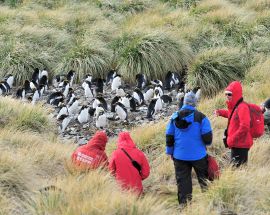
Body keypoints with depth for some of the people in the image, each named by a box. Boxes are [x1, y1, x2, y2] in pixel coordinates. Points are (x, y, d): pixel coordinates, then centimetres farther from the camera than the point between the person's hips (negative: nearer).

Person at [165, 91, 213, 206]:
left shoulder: (174, 117, 1)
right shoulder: (200, 117, -10)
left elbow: (169, 137, 6)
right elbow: (207, 137, -11)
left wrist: (170, 152, 18)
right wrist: (207, 143, 12)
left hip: (180, 156, 3)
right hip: (198, 155, -2)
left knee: (182, 181, 7)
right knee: (204, 179, 13)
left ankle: (184, 204, 6)